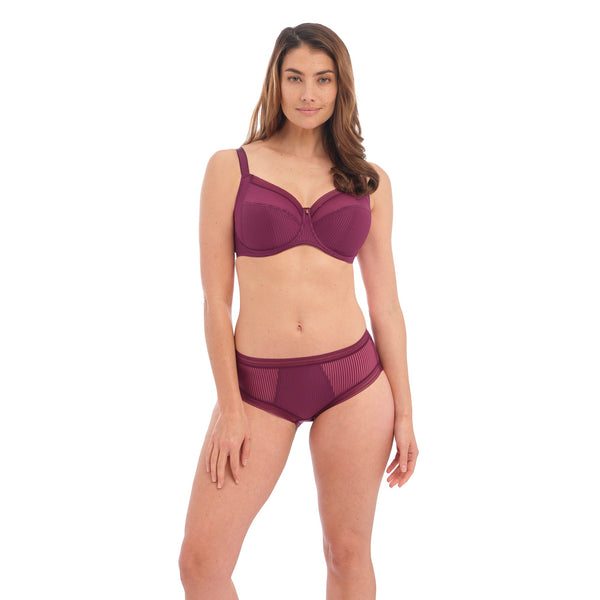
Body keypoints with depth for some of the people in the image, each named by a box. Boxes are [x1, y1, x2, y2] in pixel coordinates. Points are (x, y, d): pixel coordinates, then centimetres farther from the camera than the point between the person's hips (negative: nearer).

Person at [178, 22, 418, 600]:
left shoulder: (370, 181, 6)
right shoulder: (231, 168, 2)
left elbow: (385, 302, 8)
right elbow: (215, 297, -1)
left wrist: (403, 412, 5)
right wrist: (230, 408, -7)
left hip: (354, 379, 1)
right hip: (258, 384, -1)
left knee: (348, 554, 9)